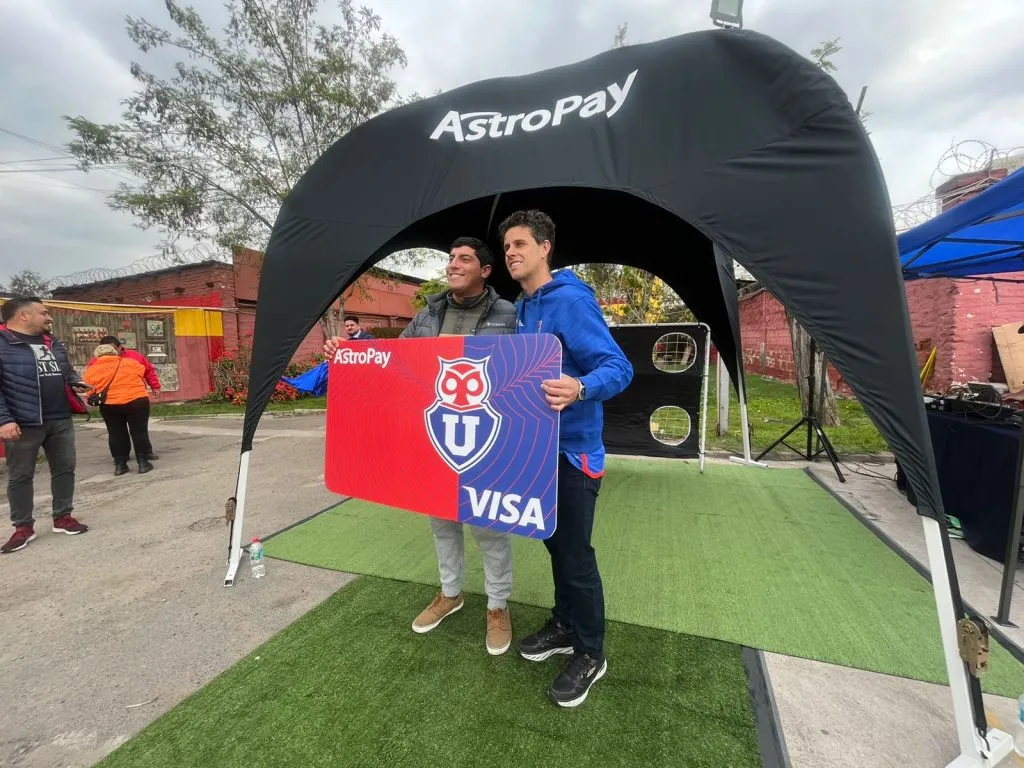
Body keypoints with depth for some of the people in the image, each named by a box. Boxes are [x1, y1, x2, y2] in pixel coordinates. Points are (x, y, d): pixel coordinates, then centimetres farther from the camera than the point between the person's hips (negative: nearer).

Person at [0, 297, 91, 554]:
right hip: (24, 424, -6)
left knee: (65, 469, 11)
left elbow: (67, 370, 24)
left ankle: (63, 517, 24)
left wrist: (76, 381, 1)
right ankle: (23, 526, 19)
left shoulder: (53, 344, 13)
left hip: (61, 420, 6)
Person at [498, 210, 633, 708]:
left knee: (575, 553, 4)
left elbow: (618, 368, -23)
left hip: (572, 450, -8)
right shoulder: (522, 309, 9)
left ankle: (590, 655, 27)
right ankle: (565, 625, 41)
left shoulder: (571, 301, -17)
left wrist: (579, 389, -42)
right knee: (554, 541, 20)